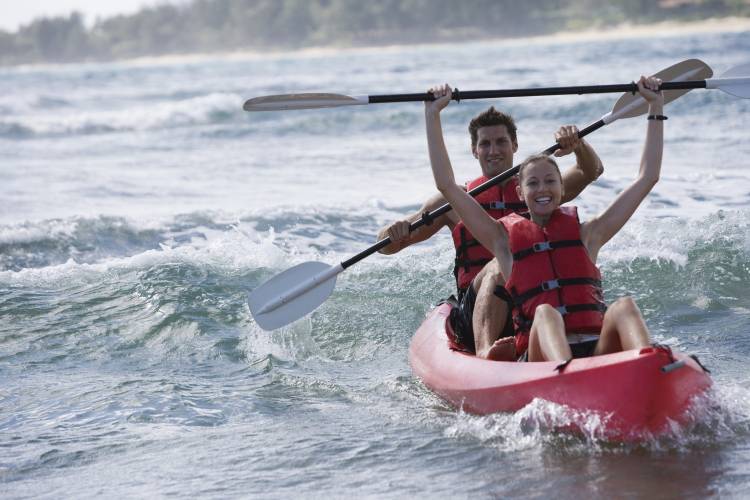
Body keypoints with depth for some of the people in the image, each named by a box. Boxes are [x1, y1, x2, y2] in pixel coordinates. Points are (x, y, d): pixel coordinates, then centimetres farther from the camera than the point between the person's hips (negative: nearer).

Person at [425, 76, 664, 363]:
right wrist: (433, 114, 18)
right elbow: (447, 185, 16)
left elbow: (647, 178, 25)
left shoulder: (587, 234, 22)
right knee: (545, 313, -33)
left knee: (624, 306, -28)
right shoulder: (505, 239, 19)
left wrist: (656, 108, 26)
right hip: (539, 355, -2)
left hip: (598, 350, 2)